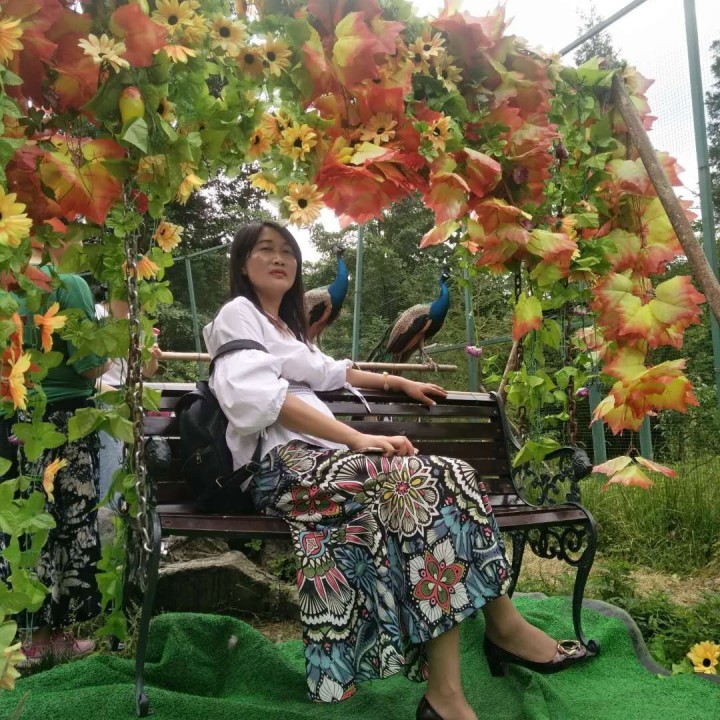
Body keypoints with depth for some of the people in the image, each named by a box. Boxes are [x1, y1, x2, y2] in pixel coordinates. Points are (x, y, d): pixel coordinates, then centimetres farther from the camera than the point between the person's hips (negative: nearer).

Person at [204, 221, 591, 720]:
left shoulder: (285, 325, 29)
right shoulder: (238, 313, 2)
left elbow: (329, 372, 45)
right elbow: (258, 397, -16)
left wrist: (399, 383, 40)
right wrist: (357, 438, -22)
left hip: (313, 457, 9)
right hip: (281, 463, -8)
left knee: (446, 478, -12)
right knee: (427, 483, -27)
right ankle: (504, 627, -17)